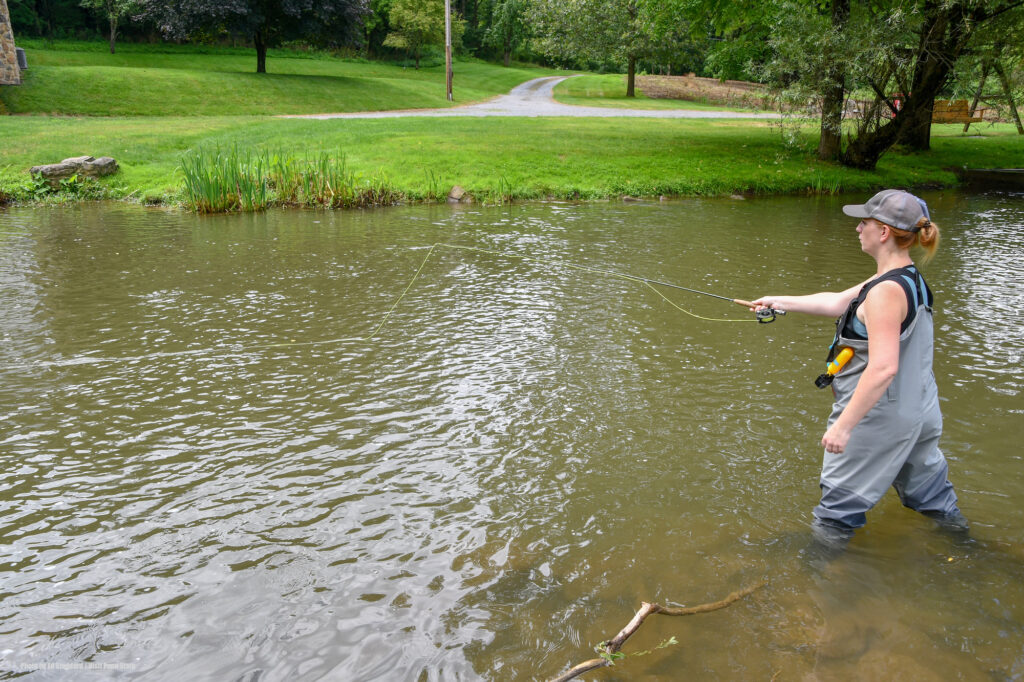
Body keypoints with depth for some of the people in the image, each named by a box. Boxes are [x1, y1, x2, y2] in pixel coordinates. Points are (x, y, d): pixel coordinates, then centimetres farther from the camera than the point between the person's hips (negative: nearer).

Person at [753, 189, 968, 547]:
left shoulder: (886, 292, -26)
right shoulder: (909, 279, 5)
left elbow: (883, 368, -32)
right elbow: (838, 302, 14)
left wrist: (843, 425, -28)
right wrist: (781, 302, 17)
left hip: (878, 414, -9)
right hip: (917, 411, 9)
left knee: (842, 497, 9)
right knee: (922, 474, 30)